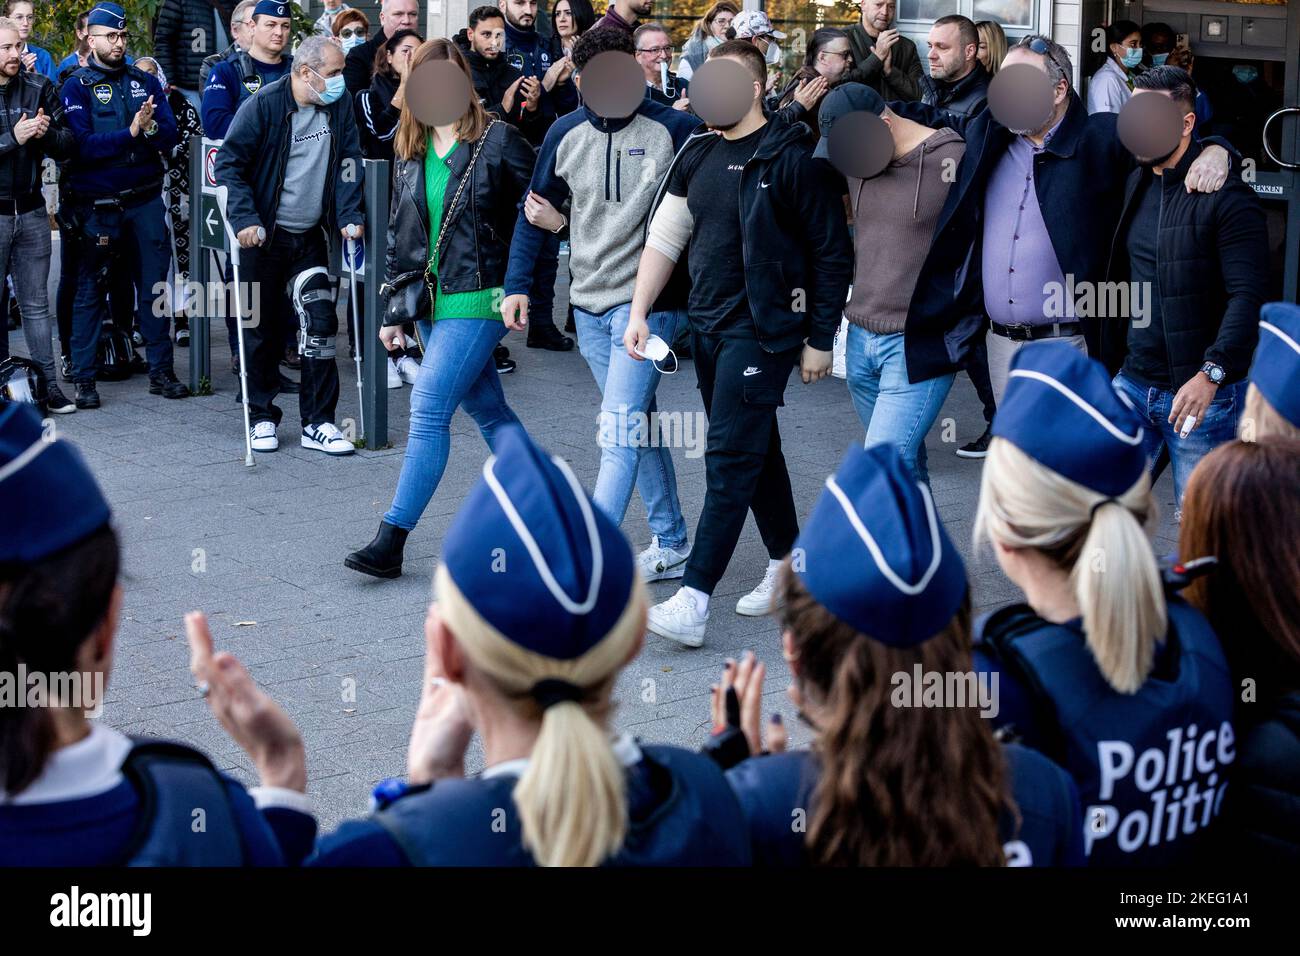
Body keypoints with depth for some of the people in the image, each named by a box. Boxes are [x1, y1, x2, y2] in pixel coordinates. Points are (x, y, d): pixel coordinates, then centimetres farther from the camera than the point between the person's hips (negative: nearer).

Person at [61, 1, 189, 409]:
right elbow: (81, 145, -15)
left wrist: (151, 128, -19)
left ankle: (161, 371, 14)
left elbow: (170, 135, 2)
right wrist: (130, 134, -22)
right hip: (96, 204, -3)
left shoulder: (145, 82, 10)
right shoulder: (77, 87, -2)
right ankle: (84, 379, 7)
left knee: (154, 287, 7)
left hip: (146, 201, 3)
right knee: (90, 291, 2)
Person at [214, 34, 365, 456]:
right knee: (262, 328, 4)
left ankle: (318, 423, 3)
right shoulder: (264, 105, -13)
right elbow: (228, 164, -11)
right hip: (265, 236, -4)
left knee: (320, 322, -3)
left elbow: (349, 163, 5)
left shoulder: (339, 106, 1)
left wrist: (350, 216, -8)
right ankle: (262, 418, 18)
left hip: (309, 237, 4)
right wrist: (245, 220, -21)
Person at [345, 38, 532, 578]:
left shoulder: (498, 140, -7)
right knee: (486, 408, 13)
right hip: (430, 303, 7)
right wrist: (393, 311, 13)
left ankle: (392, 542, -12)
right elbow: (400, 235, 15)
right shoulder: (410, 151, 11)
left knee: (429, 404, -13)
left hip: (479, 299, -7)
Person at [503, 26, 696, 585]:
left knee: (621, 430, -13)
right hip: (589, 306, 5)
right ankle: (671, 547, 25)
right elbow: (536, 211, 11)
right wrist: (517, 284, 3)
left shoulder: (674, 130, -8)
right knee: (638, 424, 14)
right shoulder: (566, 134, 4)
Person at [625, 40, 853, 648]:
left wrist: (820, 340, -9)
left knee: (730, 459, -11)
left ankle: (693, 602, -16)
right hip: (706, 325, 7)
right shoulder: (698, 155, 9)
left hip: (762, 329, -7)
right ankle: (788, 564, 31)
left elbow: (833, 254, -8)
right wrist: (639, 312, 3)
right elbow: (665, 238, 13)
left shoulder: (792, 159, -11)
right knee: (756, 449, 16)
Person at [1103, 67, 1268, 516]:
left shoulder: (1226, 197, -11)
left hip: (1203, 394, -7)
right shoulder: (1136, 184, 12)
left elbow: (1248, 296, -19)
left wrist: (1211, 374, -28)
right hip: (1133, 384, 7)